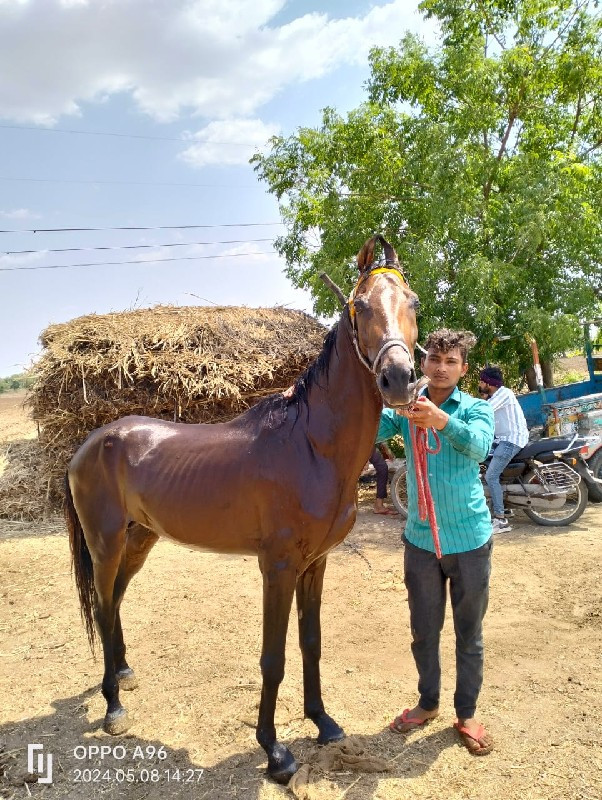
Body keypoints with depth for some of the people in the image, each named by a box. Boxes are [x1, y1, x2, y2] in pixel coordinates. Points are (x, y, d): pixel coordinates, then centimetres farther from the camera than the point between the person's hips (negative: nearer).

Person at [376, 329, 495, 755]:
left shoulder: (477, 409, -5)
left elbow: (478, 446, -27)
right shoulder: (406, 408, 0)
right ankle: (428, 703, 38)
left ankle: (467, 714, 33)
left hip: (470, 539, -1)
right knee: (423, 631, 17)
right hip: (421, 539, 2)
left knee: (470, 634, 13)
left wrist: (442, 420, -46)